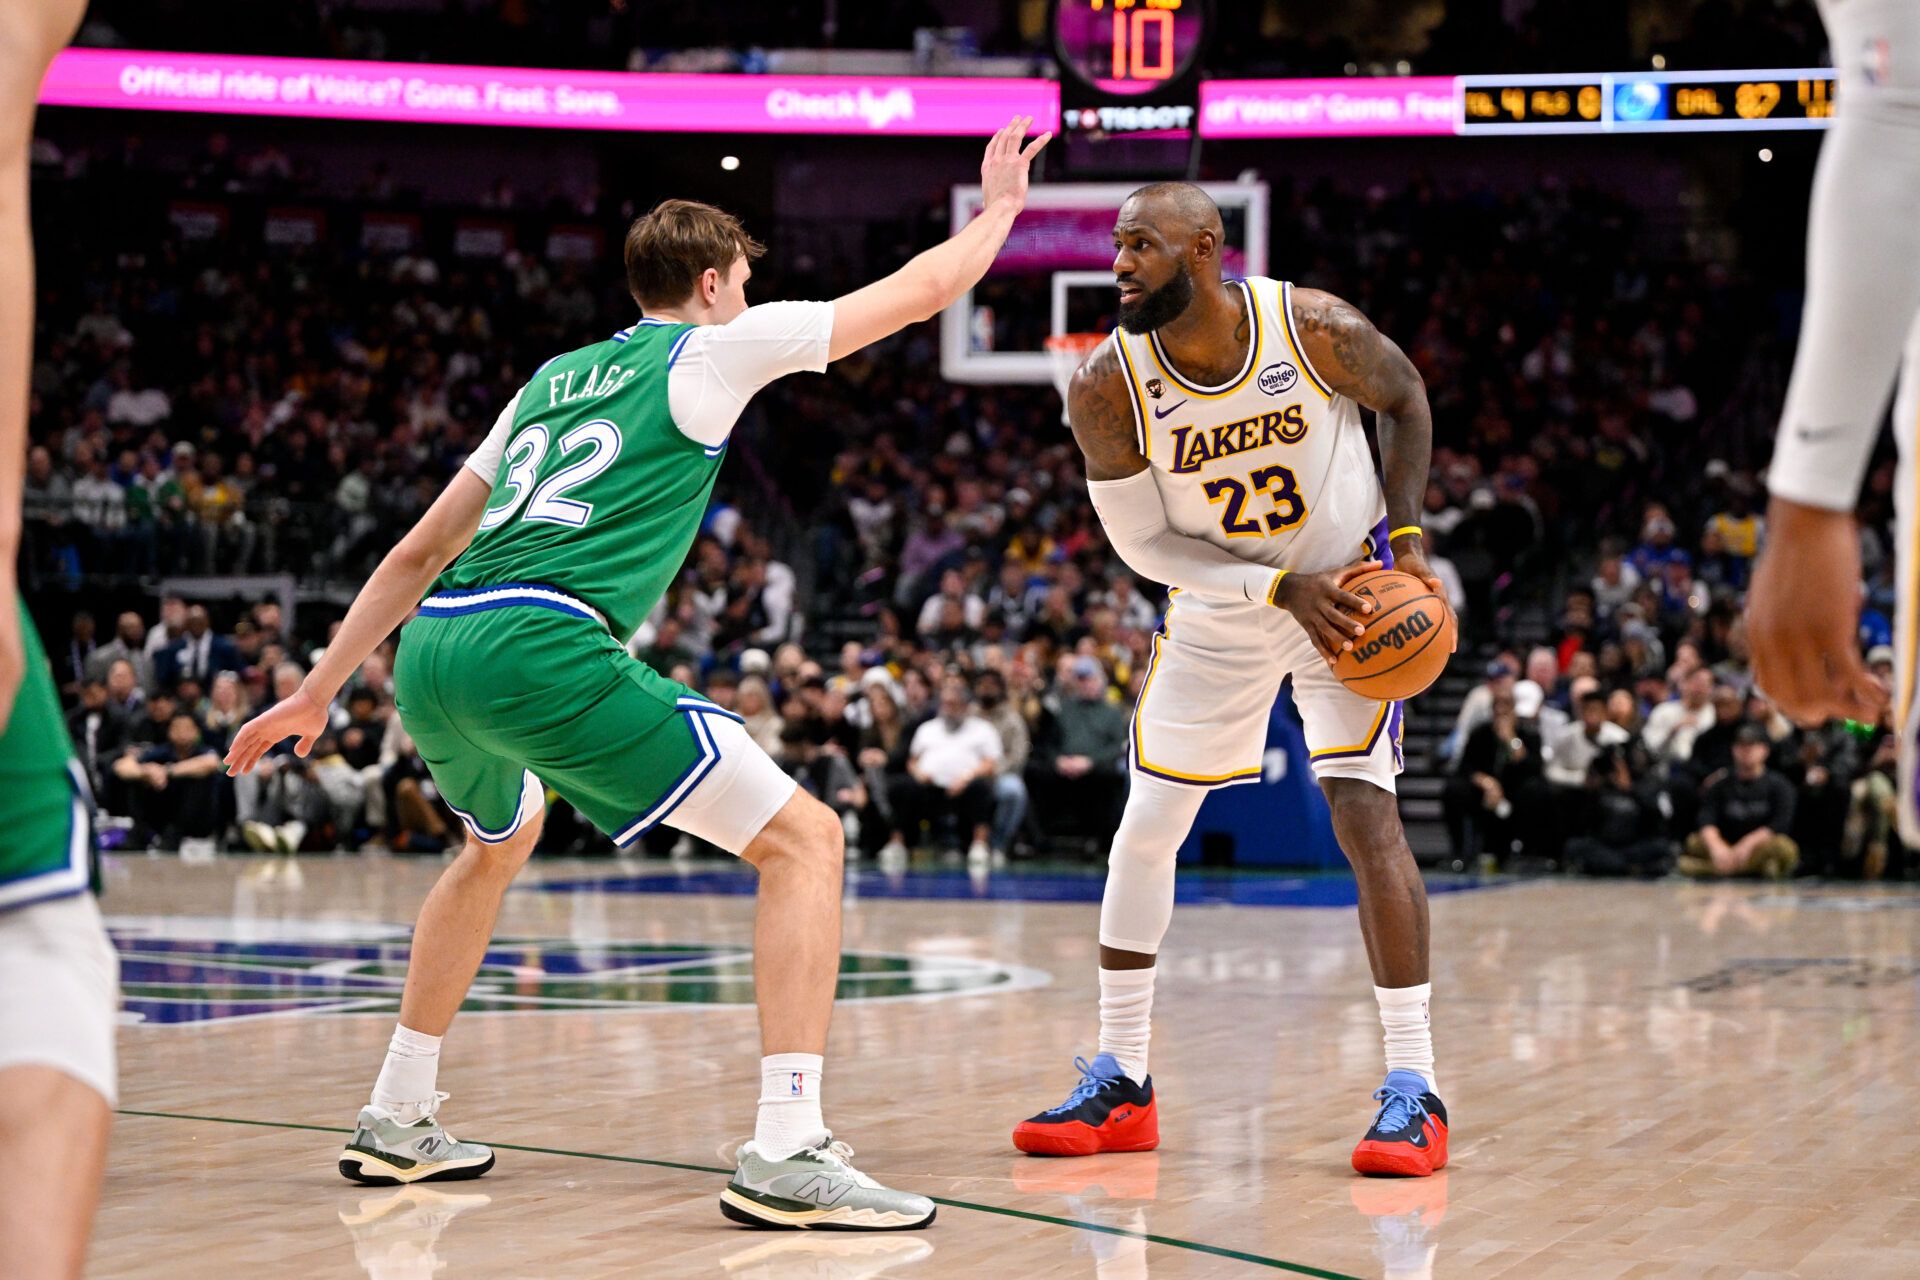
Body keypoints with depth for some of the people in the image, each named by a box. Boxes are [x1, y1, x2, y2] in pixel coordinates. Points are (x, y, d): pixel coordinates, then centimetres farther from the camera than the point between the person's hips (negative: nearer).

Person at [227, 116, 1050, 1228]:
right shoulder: (713, 349, 11)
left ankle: (398, 1119, 39)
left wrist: (318, 694, 34)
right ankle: (787, 1151, -16)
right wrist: (999, 207, 36)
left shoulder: (554, 378, 29)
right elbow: (920, 292, 18)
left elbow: (417, 554, 30)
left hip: (432, 652, 8)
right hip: (541, 647, -8)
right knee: (804, 838, -2)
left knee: (503, 837, 38)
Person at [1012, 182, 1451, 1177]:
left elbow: (1403, 397, -3)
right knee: (1144, 827, 3)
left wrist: (1405, 534, -13)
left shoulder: (1316, 329, -24)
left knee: (1362, 810, -17)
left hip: (1352, 588, -3)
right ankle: (1120, 1081, 18)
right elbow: (1142, 543, -14)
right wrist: (1284, 590, -25)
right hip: (1219, 604, 3)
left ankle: (1412, 1091, -13)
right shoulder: (1105, 387, -21)